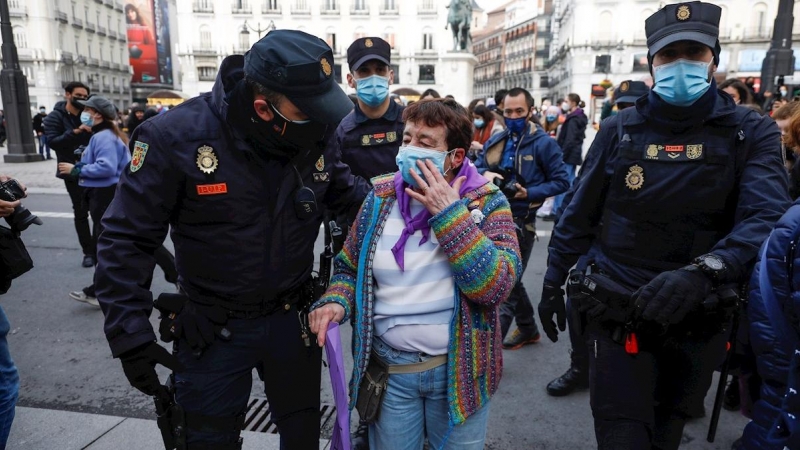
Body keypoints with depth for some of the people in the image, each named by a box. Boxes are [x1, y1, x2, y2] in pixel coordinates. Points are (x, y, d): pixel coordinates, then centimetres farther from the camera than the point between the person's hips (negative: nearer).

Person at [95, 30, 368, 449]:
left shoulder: (315, 137, -10)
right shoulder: (177, 136, -22)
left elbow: (347, 192, 9)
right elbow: (127, 238, -15)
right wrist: (130, 333, -16)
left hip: (292, 319, 3)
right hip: (210, 331, -2)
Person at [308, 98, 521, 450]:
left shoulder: (486, 202, -8)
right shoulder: (380, 197, -1)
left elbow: (497, 286, -22)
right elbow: (349, 267, 9)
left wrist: (449, 214, -24)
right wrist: (335, 301, -11)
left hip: (459, 370, -1)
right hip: (389, 369, 2)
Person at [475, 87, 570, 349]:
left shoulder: (543, 143, -9)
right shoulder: (496, 141, 9)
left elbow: (561, 181, -9)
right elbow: (476, 167, 13)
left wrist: (528, 193, -21)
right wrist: (485, 173, -11)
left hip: (519, 222, -7)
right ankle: (528, 329, 36)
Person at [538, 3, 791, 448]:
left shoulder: (752, 133, -5)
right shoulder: (620, 130, -3)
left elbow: (766, 220, -20)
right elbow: (580, 215, 3)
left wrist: (701, 273, -37)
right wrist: (553, 283, 6)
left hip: (698, 322, 1)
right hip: (619, 316, -1)